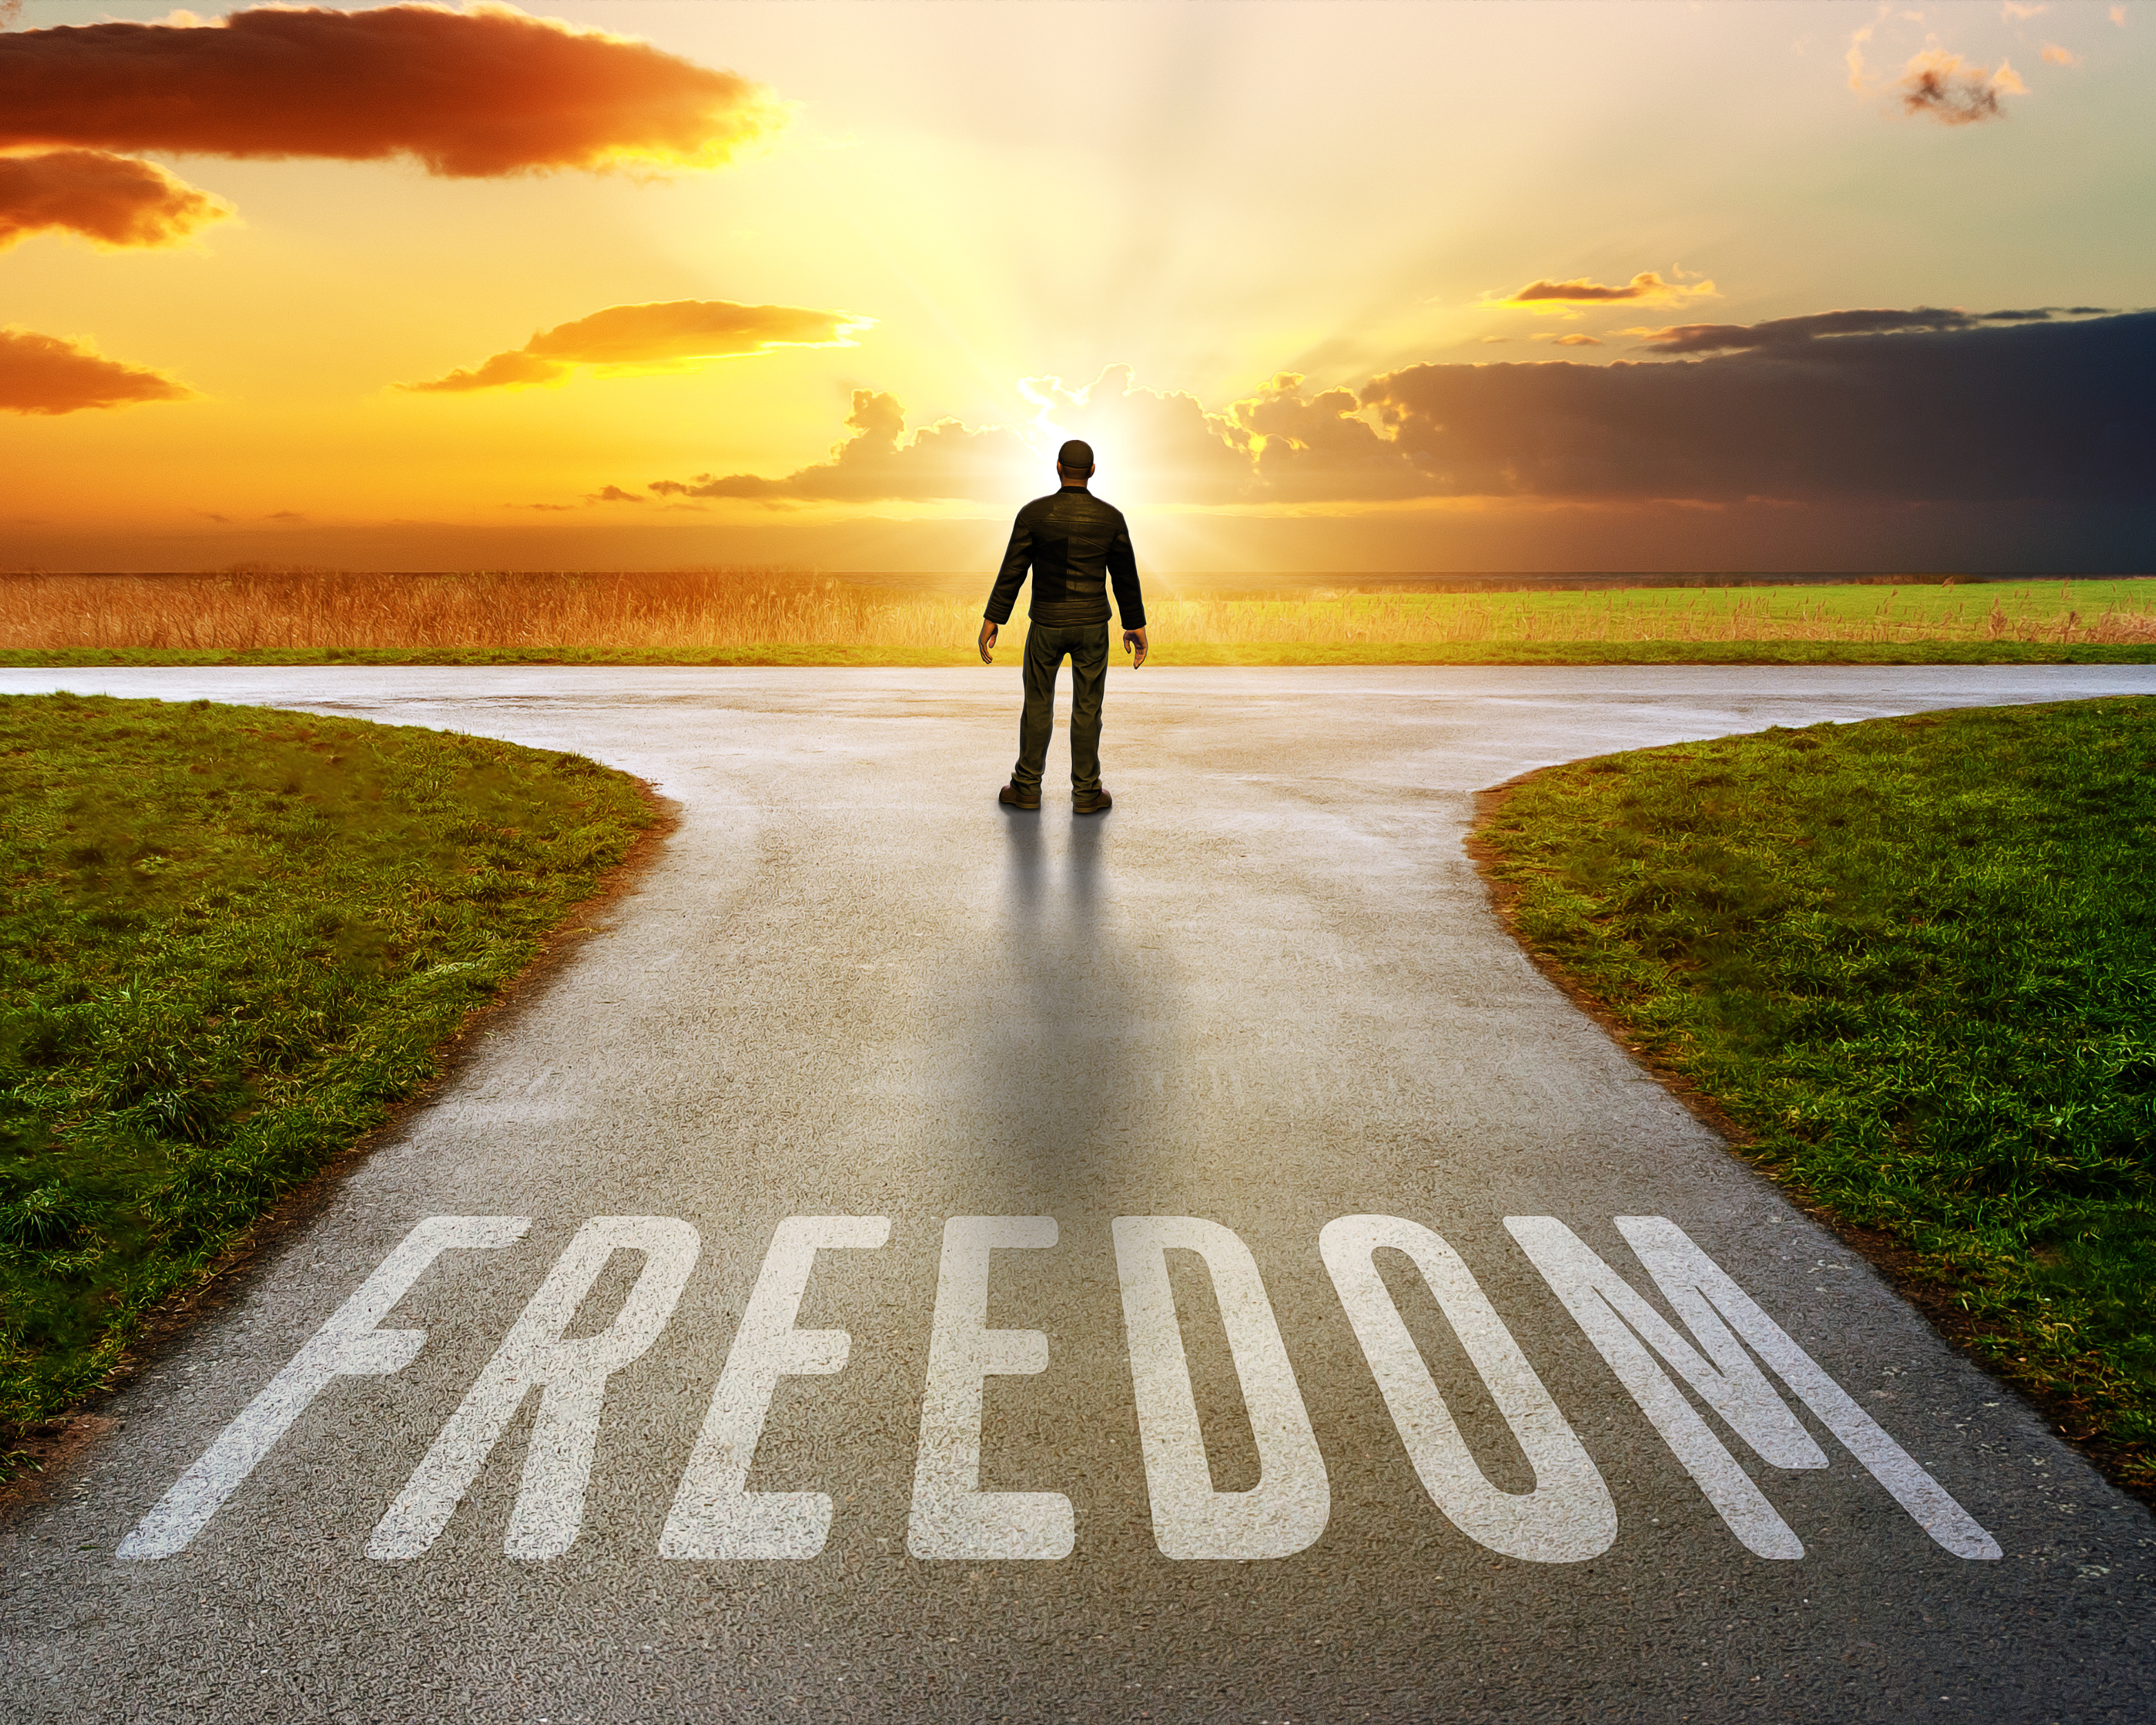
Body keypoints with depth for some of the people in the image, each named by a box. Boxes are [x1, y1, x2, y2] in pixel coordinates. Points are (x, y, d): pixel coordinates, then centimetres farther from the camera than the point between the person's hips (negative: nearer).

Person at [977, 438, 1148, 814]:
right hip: (1092, 625, 0)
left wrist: (992, 620, -2)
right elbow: (1126, 577, 2)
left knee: (1038, 705, 12)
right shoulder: (1110, 517, -5)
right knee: (1087, 709, 8)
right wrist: (1135, 625, 12)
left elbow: (1012, 571, -8)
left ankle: (1027, 789, 18)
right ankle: (1086, 793, 12)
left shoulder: (1034, 513, -9)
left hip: (1046, 625, 0)